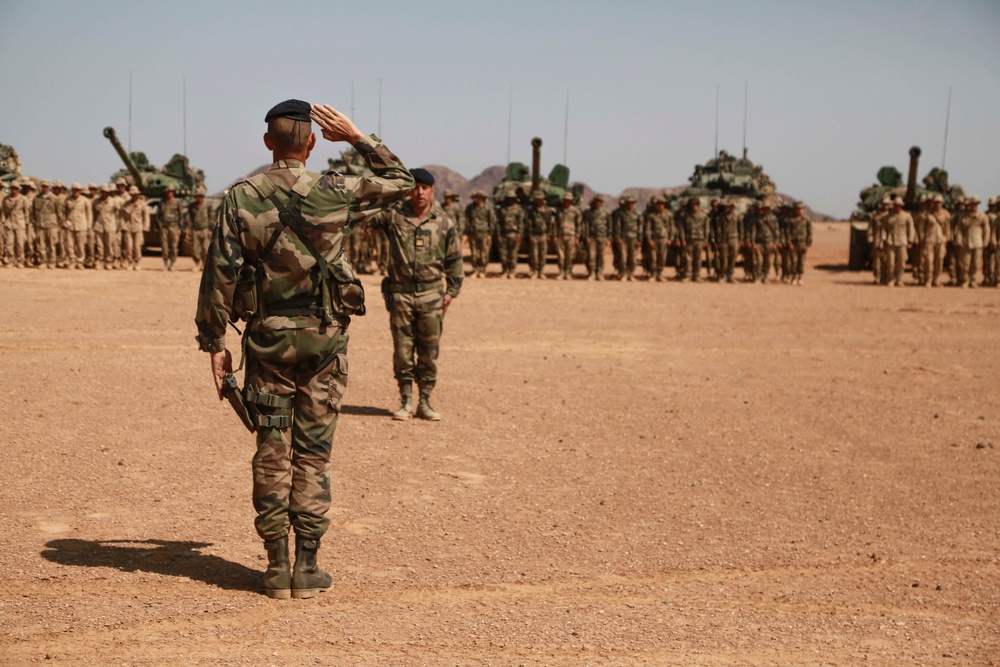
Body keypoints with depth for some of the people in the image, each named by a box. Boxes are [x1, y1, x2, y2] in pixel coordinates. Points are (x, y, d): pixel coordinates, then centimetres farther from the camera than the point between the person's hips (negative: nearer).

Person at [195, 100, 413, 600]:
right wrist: (357, 137, 11)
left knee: (272, 452, 7)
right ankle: (307, 568, 9)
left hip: (267, 338, 1)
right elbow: (400, 182, 11)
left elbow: (220, 273, -4)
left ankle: (276, 567, 11)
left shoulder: (241, 198, -3)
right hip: (323, 337, -1)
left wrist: (214, 342, 2)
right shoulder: (335, 193, -5)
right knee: (312, 453, 5)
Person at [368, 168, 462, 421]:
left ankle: (425, 402, 15)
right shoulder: (393, 216, 1)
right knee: (402, 351, 5)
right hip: (400, 293, 0)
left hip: (431, 294, 0)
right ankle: (405, 401, 16)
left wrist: (451, 291, 4)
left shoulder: (444, 223, 3)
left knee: (429, 352, 5)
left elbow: (454, 260, 9)